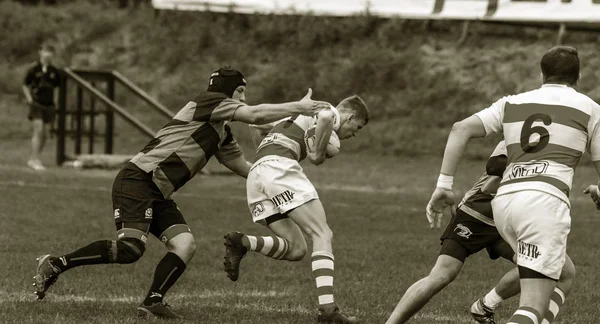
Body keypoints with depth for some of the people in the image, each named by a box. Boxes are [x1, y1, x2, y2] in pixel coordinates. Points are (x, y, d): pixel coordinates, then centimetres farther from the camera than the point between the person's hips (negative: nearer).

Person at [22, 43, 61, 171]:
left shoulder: (54, 71, 4)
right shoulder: (34, 69, -5)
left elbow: (57, 87, 17)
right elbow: (25, 85, 4)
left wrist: (55, 100, 6)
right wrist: (29, 98, -7)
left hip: (49, 105, 4)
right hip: (36, 103, -4)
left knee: (44, 133, 4)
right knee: (38, 130, -13)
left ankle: (33, 160, 14)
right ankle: (35, 160, -11)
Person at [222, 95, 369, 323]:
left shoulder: (300, 115, 36)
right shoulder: (331, 113, 10)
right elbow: (325, 117, -16)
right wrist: (319, 154, -5)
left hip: (255, 175, 8)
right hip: (279, 166, -8)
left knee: (296, 249, 7)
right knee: (322, 235, -9)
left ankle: (242, 243, -15)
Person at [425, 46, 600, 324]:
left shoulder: (512, 103, 21)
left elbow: (461, 129, 10)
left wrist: (444, 184, 8)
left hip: (505, 198, 5)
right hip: (546, 199, -5)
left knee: (562, 275, 27)